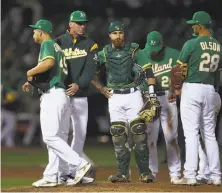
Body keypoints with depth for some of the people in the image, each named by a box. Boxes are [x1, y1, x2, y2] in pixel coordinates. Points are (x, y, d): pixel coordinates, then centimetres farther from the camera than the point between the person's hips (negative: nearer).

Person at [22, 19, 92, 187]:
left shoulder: (47, 44, -6)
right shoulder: (57, 47, 23)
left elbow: (49, 62, -26)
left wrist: (31, 72, -14)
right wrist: (32, 81, 19)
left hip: (52, 96, -10)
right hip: (62, 95, 10)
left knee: (50, 137, -11)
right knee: (58, 137, 8)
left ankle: (80, 164, -18)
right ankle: (51, 177, 9)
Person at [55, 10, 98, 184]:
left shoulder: (90, 45, 6)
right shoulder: (58, 43, 1)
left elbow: (90, 69, -5)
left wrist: (79, 84, -21)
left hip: (81, 96, 3)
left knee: (80, 134, 7)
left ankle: (71, 172, 16)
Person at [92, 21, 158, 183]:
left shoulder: (134, 49, 0)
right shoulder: (104, 53, 7)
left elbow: (148, 70, -4)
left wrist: (151, 92, -12)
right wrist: (101, 88, 6)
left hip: (133, 95, -2)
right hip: (115, 97, 2)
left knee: (139, 132, -9)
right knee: (118, 134, -1)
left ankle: (145, 172, -5)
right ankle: (123, 173, 4)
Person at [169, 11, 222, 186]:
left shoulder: (191, 44, -10)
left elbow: (178, 70, -7)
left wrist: (172, 91, 5)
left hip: (192, 89, -5)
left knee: (191, 132, -6)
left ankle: (190, 175, -11)